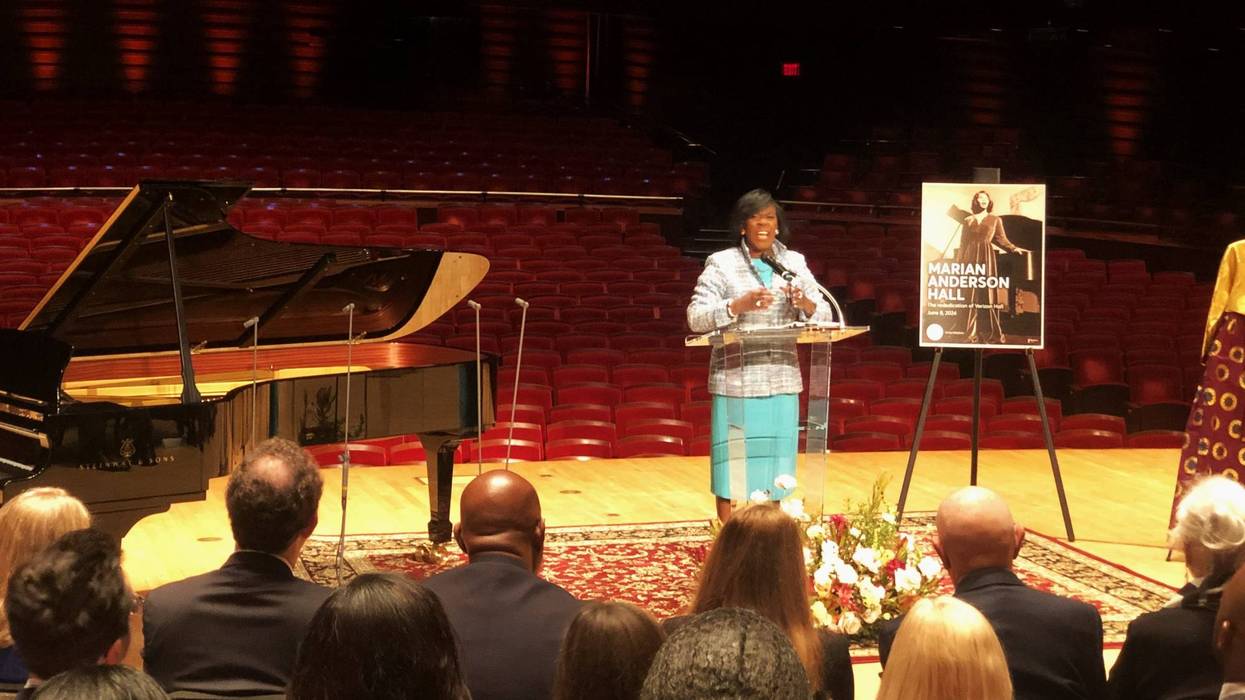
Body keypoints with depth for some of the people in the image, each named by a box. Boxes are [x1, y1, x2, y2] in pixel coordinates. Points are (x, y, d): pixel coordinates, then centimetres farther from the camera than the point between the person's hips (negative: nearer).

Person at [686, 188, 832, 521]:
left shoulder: (794, 263, 11)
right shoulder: (722, 263, 1)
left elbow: (824, 317, 7)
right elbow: (696, 317, -9)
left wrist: (805, 303, -15)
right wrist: (739, 305, -24)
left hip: (782, 382, 4)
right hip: (736, 381, -3)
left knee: (774, 470, 9)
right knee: (732, 468, -1)